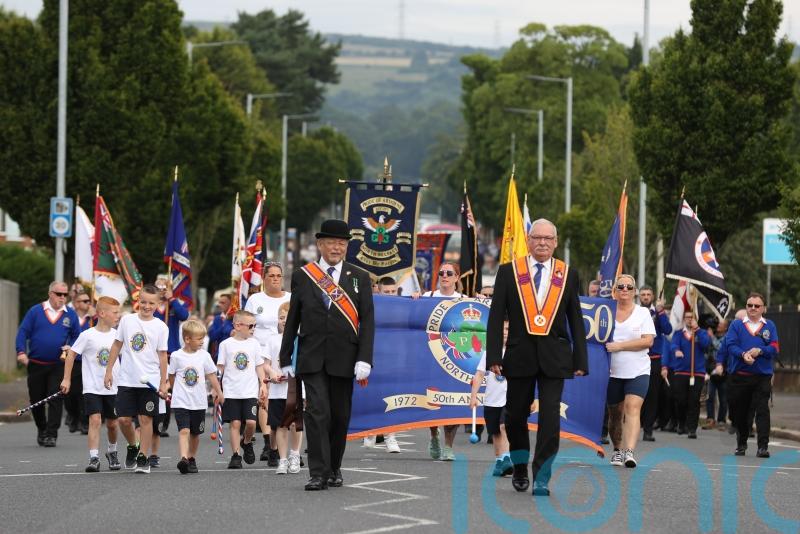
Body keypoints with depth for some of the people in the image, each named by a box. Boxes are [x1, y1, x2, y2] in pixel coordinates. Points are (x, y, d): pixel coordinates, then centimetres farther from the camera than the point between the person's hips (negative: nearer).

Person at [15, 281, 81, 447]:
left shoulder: (70, 314, 5)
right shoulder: (35, 311, 1)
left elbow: (77, 336, 10)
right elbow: (23, 332, 0)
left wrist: (71, 348, -10)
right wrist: (21, 352, -13)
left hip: (58, 365, -1)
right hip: (35, 364, 1)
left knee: (55, 399, -9)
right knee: (36, 399, 10)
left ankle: (51, 434, -6)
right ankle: (41, 429, 31)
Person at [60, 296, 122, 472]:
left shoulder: (116, 335, 2)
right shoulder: (88, 335, -11)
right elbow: (71, 354, -4)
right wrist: (66, 379, -4)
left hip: (112, 388, 4)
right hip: (92, 387, -4)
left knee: (112, 423, 13)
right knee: (95, 420, -16)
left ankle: (112, 452, 37)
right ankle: (94, 459, -16)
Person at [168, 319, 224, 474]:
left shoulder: (204, 355, 1)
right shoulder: (176, 356, -6)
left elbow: (211, 375, 9)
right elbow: (171, 376, 8)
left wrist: (218, 392, 9)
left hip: (199, 402, 3)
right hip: (181, 402, -3)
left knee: (195, 433, 13)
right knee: (184, 430, -19)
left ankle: (192, 459, 29)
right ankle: (183, 459, -31)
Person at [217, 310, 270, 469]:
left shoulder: (254, 344, 8)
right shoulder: (226, 344, 2)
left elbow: (259, 366, 13)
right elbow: (220, 367, 5)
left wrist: (263, 385, 5)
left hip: (251, 391, 1)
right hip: (231, 391, -1)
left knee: (251, 422, -9)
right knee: (235, 423, -3)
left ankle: (247, 443, 20)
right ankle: (236, 456, 3)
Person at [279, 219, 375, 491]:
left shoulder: (359, 278, 6)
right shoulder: (302, 276, 7)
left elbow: (367, 322, 1)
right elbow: (292, 321, 10)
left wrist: (364, 360, -9)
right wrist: (285, 359, 9)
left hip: (344, 360, 1)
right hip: (312, 358, -1)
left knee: (340, 416, 7)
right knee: (317, 412, -11)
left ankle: (334, 468, 25)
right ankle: (318, 473, -12)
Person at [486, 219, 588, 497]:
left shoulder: (568, 275, 6)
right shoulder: (508, 272, 4)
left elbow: (576, 320, 9)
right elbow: (496, 317, 2)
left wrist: (580, 360, 4)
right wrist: (494, 357, -6)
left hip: (554, 356, 0)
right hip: (520, 356, 1)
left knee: (550, 417, -10)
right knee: (516, 415, 10)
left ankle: (541, 478, -8)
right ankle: (520, 468, 31)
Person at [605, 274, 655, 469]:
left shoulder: (643, 313, 4)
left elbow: (648, 341, -7)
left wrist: (619, 346, -13)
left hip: (637, 372, -2)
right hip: (613, 371, 2)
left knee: (633, 408, -18)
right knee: (615, 413, 9)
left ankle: (630, 451, -28)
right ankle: (617, 449, 27)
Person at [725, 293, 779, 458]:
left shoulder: (769, 326, 8)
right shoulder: (736, 325, 8)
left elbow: (775, 349, -1)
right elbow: (731, 345, -5)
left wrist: (759, 351, -19)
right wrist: (743, 354, -23)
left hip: (762, 376, -1)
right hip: (739, 375, 1)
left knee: (762, 410, -10)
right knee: (739, 412, 9)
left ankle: (763, 446, -13)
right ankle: (741, 444, 25)